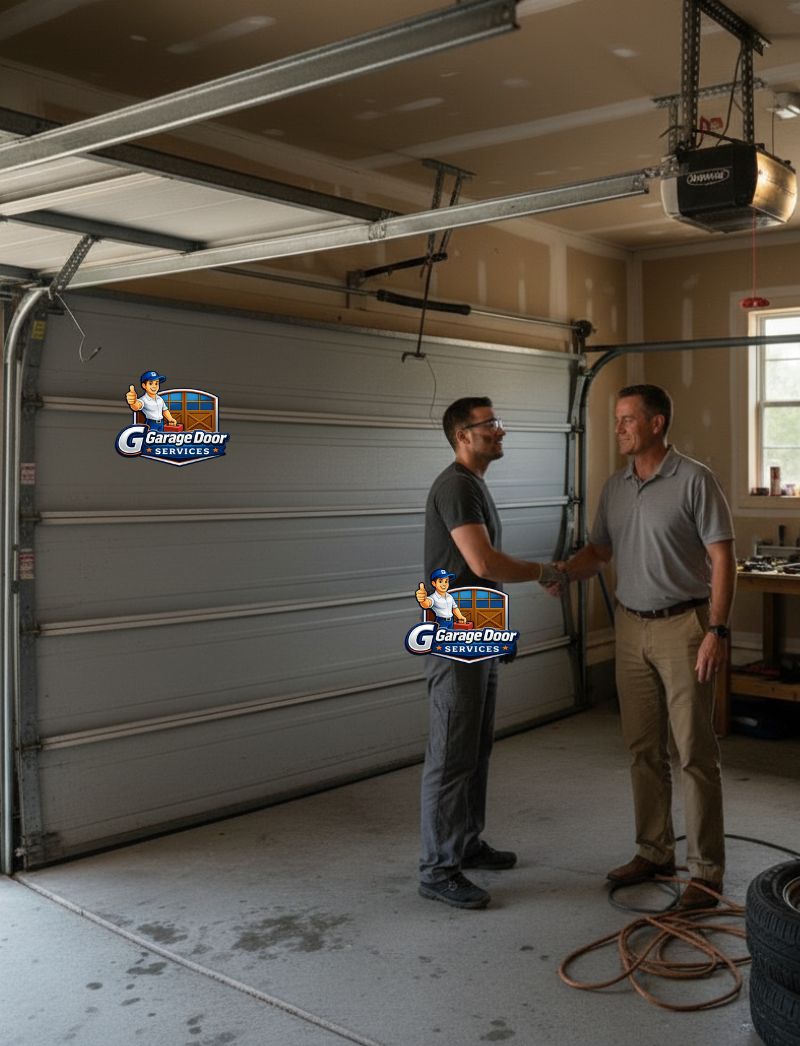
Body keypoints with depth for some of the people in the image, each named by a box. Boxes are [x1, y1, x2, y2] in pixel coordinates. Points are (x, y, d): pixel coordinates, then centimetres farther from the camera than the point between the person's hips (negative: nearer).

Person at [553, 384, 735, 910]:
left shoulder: (695, 480, -11)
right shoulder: (616, 486, 9)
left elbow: (722, 559, -12)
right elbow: (598, 552, 13)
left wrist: (717, 630, -18)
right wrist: (563, 572, -8)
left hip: (683, 628, -6)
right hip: (632, 628, 6)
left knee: (695, 751, -1)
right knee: (644, 749, 12)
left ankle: (707, 870, 8)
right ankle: (655, 852, 25)